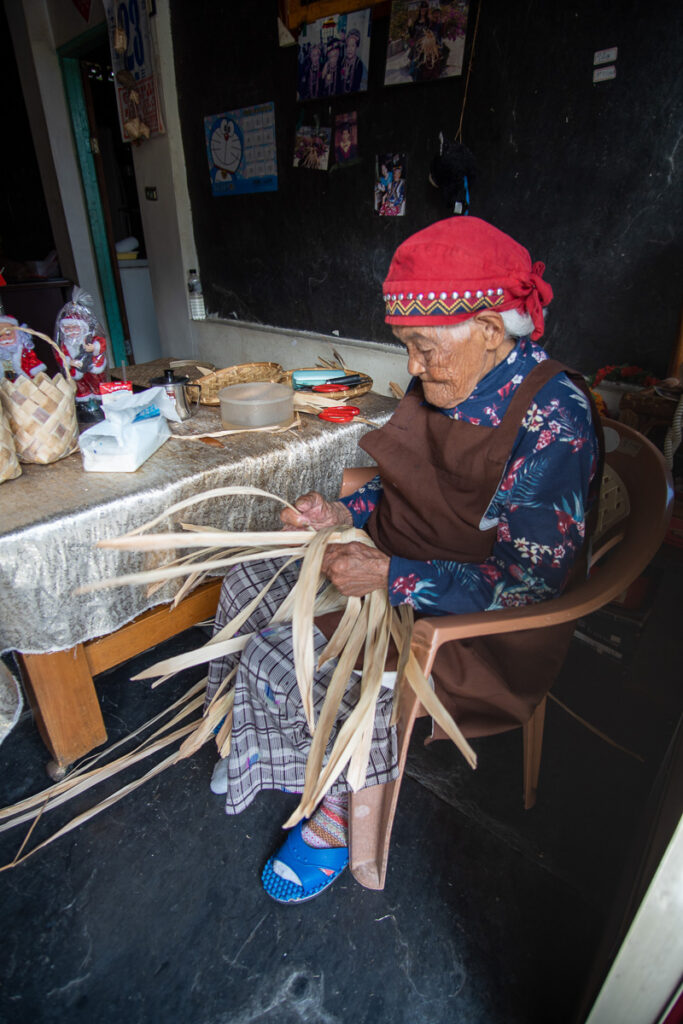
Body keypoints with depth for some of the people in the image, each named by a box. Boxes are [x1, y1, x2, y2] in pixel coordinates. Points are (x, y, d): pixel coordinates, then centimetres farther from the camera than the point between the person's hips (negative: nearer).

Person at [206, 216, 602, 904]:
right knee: (248, 582, 6)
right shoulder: (447, 385, 0)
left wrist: (391, 577, -26)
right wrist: (344, 512, -4)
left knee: (275, 660, -16)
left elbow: (529, 585, -25)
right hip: (395, 572, 9)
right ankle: (260, 752, 27)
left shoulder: (553, 421, -23)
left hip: (473, 627, -8)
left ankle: (343, 806, 16)